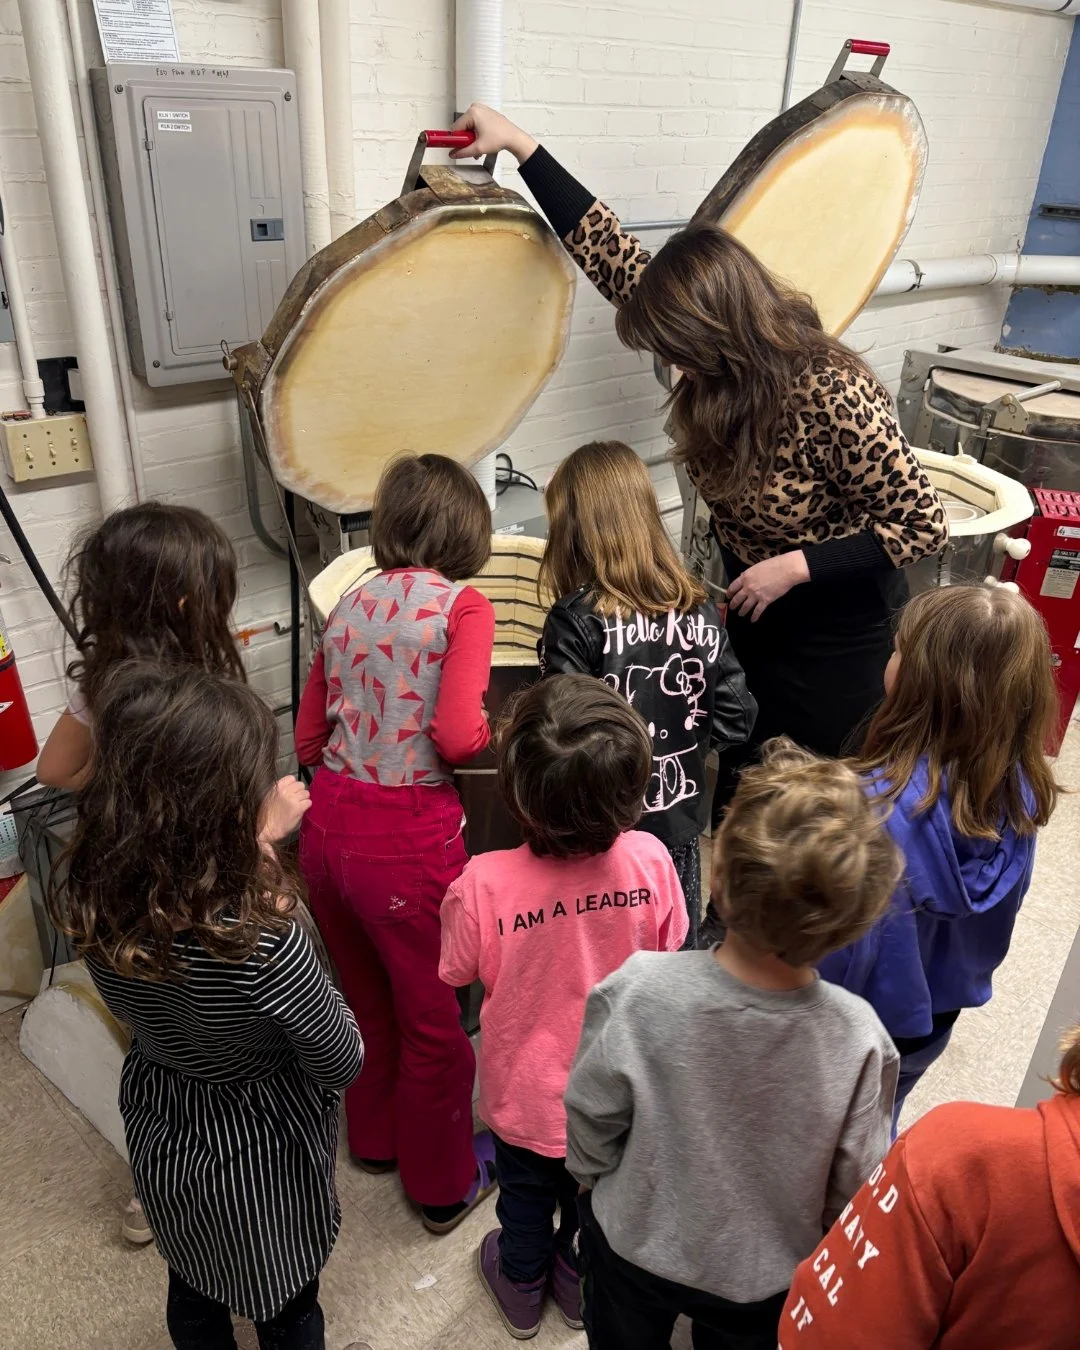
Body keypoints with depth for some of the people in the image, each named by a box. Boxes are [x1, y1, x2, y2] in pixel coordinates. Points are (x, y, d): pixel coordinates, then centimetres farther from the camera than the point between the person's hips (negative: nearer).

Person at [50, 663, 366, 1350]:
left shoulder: (92, 903, -23)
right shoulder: (259, 941, -40)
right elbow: (343, 1063, -24)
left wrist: (246, 852, -13)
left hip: (159, 1138, 5)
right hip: (258, 1155, -4)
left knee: (193, 1293, 33)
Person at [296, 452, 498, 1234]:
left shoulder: (350, 604, 8)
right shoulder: (462, 605, -9)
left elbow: (309, 738, 11)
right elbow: (458, 735, -20)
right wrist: (493, 731, 1)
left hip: (327, 825, 6)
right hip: (408, 838, -6)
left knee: (366, 996, 27)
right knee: (433, 1017, 16)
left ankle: (376, 1139, 50)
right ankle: (445, 1183, 36)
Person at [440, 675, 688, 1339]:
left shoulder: (484, 883, -35)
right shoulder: (649, 859, -29)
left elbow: (460, 974, -15)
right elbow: (666, 957, -9)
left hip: (528, 1091, -1)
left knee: (526, 1192, 30)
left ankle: (522, 1286, 57)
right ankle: (581, 1282, 58)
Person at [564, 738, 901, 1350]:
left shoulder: (636, 993, -34)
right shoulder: (858, 1038, -31)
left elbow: (588, 1132, -18)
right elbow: (853, 1190, -15)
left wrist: (593, 1176, 5)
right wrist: (823, 1255, 7)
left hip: (633, 1246, 0)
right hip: (766, 1278, 0)